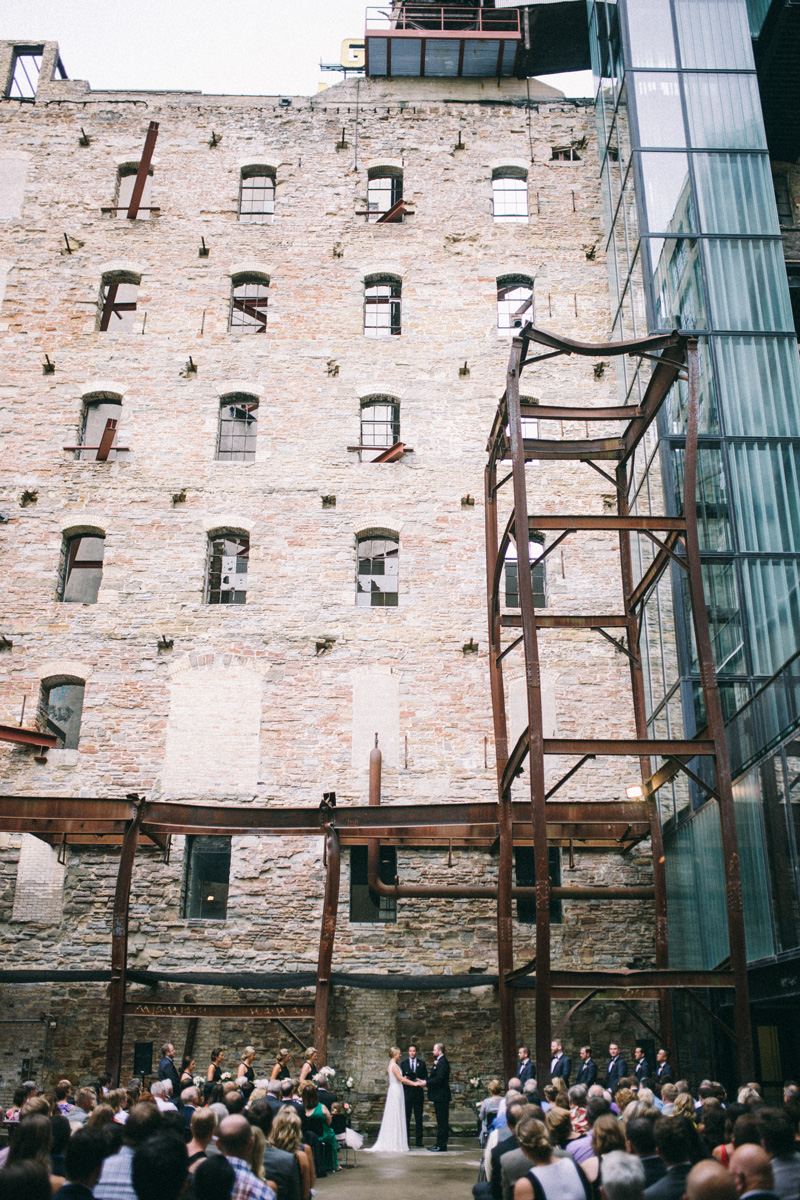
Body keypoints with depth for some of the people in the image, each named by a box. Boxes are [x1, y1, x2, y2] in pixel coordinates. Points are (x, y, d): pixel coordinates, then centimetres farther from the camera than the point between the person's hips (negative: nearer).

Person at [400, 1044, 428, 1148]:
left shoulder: (422, 1063, 10)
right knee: (406, 1118, -1)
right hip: (407, 1092, 0)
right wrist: (404, 1079, -12)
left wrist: (423, 1081, -14)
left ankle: (419, 1140, 9)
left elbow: (426, 1078, 8)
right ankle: (406, 1140, 5)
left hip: (418, 1093, 0)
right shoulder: (403, 1063, 10)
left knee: (419, 1118, 3)